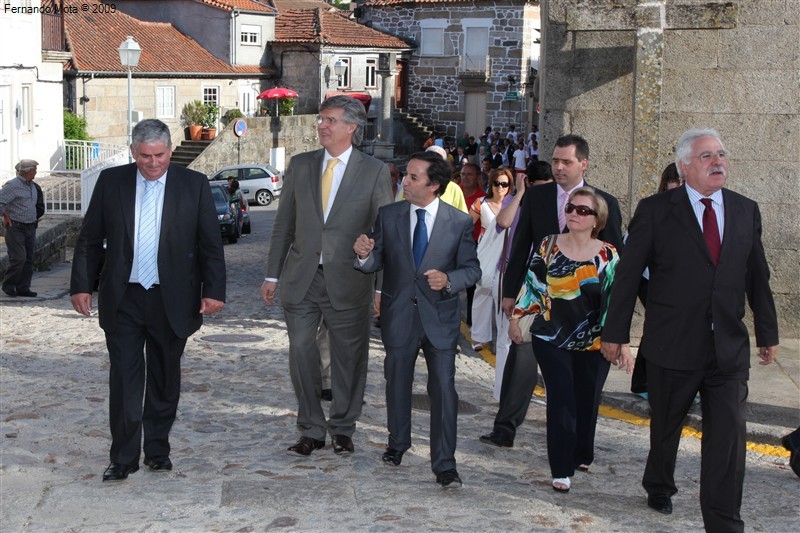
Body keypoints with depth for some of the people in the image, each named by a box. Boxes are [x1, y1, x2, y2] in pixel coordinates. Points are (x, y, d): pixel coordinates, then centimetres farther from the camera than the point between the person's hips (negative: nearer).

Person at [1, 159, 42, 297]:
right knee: (19, 258, -12)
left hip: (30, 228, 8)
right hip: (16, 228, -8)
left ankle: (23, 288, 11)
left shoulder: (33, 186, 15)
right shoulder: (12, 185, -12)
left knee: (28, 259, 5)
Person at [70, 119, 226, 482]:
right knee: (124, 379, -1)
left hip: (172, 300, 0)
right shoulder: (111, 181, 3)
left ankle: (157, 449, 25)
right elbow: (90, 239, 6)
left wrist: (213, 290, -6)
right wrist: (81, 285, 0)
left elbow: (210, 244, 1)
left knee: (165, 380, 11)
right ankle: (123, 458, 6)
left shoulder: (194, 184, 0)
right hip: (122, 299, 0)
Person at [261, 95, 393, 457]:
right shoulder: (300, 166, 7)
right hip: (301, 279, 2)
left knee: (348, 358, 6)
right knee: (301, 352, 3)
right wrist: (273, 274, 8)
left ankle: (342, 429, 24)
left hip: (348, 281, -2)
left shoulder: (375, 171, -1)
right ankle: (311, 430, 18)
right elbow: (284, 223, 11)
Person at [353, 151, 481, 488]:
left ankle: (444, 465, 3)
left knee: (443, 389, -5)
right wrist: (364, 255, -23)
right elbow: (376, 263, 0)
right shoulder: (388, 216, -1)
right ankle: (398, 443, 40)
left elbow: (472, 269, -2)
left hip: (440, 317, -2)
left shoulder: (459, 222, -5)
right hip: (398, 316, 2)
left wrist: (449, 279, -22)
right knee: (397, 383, 17)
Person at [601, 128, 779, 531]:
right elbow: (627, 275, -4)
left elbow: (757, 277, 11)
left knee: (728, 438, -5)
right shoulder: (655, 210, -6)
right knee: (665, 427, 17)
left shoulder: (746, 211, 6)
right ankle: (659, 486, 44)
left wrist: (767, 333, 14)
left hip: (729, 349, 2)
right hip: (672, 346, -2)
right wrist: (615, 333, -4)